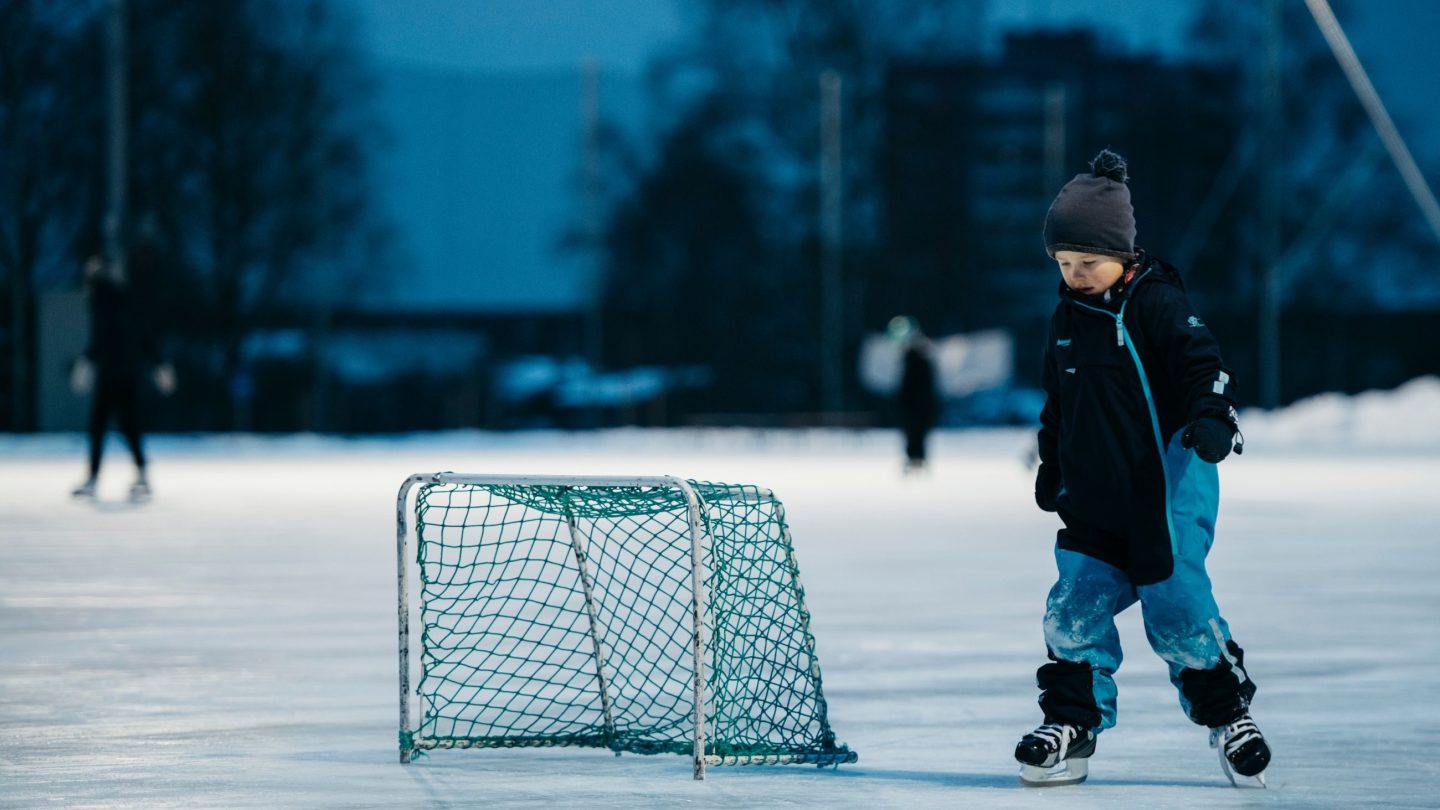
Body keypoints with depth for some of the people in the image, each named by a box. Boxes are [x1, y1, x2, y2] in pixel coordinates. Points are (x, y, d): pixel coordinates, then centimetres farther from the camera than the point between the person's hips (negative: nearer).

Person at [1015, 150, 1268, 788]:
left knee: (1177, 603, -11)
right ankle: (1073, 723, 8)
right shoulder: (1068, 316, 14)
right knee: (1077, 605, -2)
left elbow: (1202, 364, -17)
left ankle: (1227, 715, 6)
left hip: (1167, 486, -6)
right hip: (1095, 496, 6)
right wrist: (1052, 467, 28)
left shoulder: (1156, 303, -8)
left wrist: (1211, 418, -34)